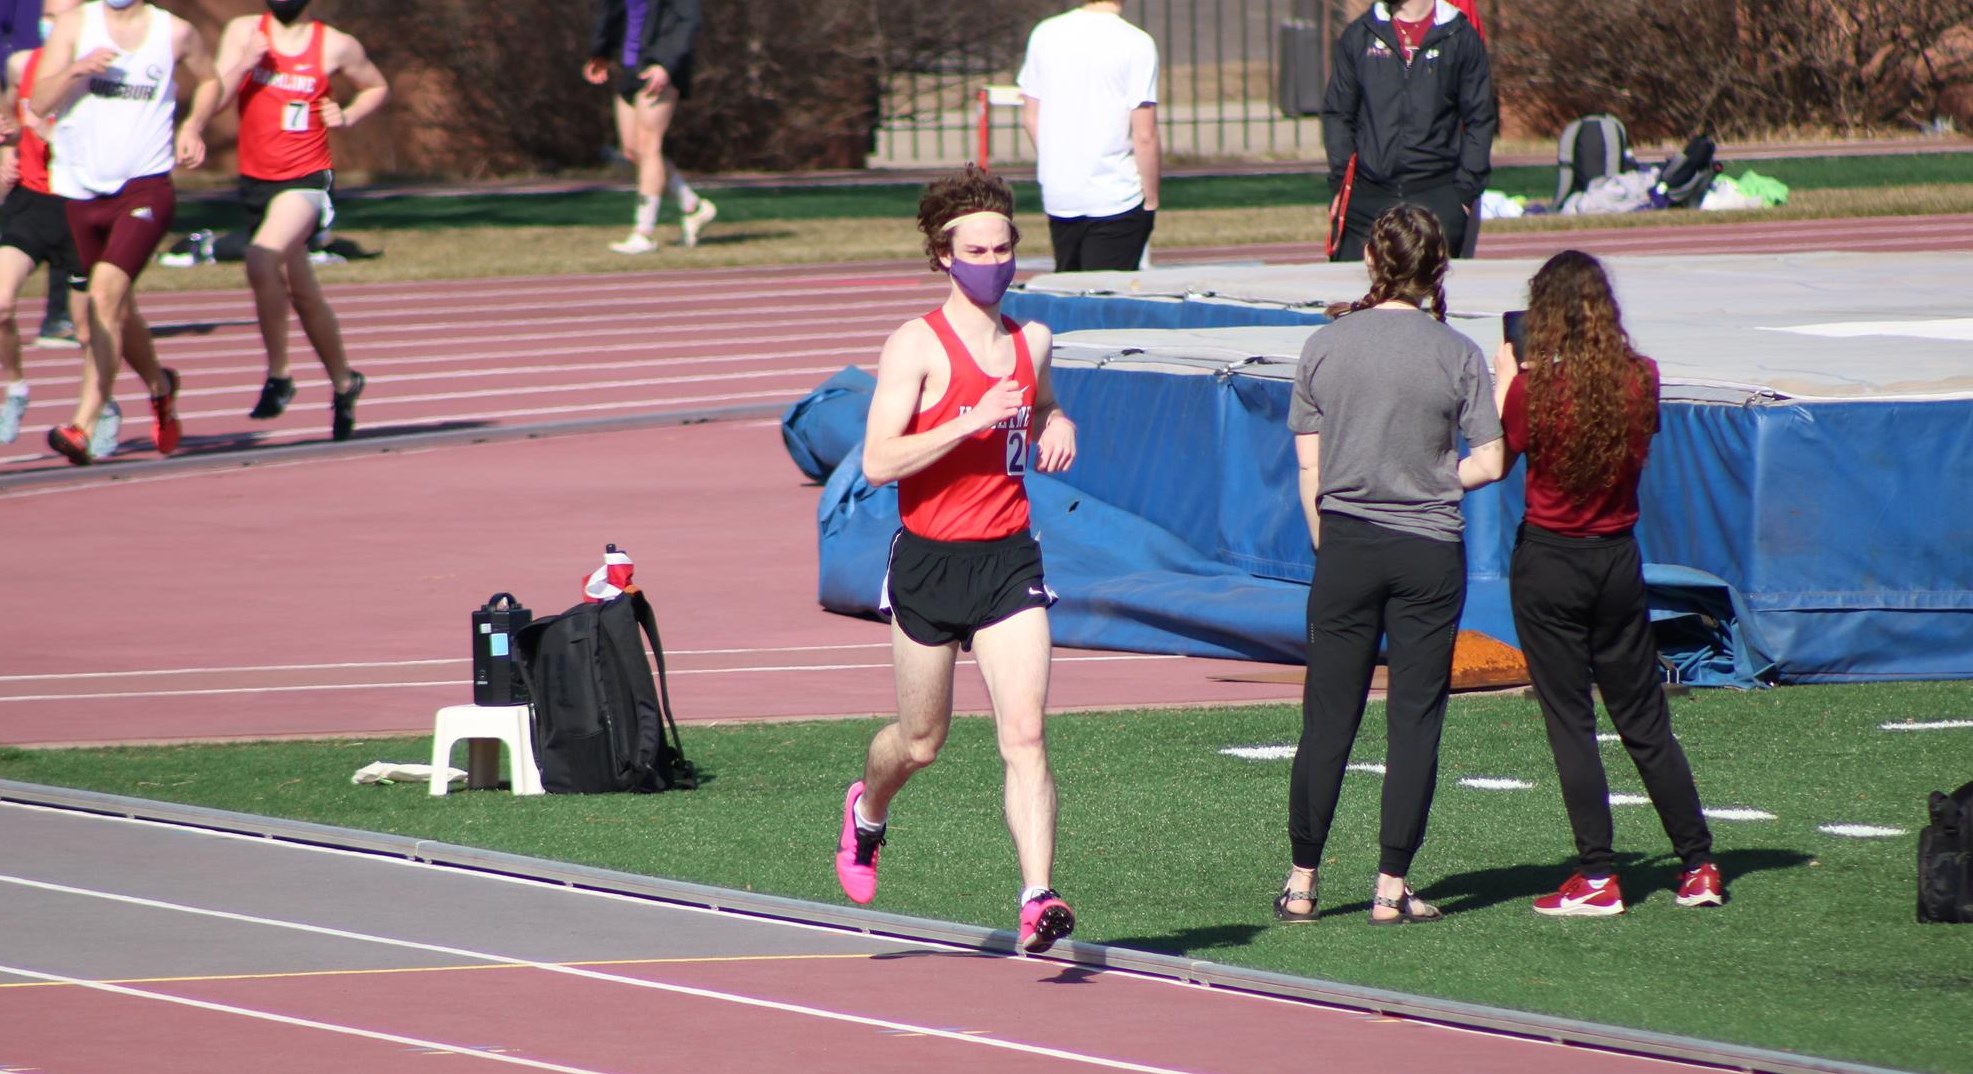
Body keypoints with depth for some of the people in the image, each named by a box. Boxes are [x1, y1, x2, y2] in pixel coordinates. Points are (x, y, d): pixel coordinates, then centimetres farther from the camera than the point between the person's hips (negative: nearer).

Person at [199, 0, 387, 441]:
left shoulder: (336, 47, -2)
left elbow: (377, 87, 16)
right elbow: (214, 99, -5)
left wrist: (346, 118, -1)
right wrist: (245, 62, -19)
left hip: (305, 179, -5)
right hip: (256, 181, 5)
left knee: (262, 258, -30)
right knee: (302, 293, 15)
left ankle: (278, 375, -17)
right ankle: (343, 383, 35)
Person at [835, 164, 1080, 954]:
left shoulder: (1031, 341, 8)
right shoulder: (916, 347, -10)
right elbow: (878, 461, -18)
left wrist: (1057, 429, 7)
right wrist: (972, 422, -27)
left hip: (1009, 559, 3)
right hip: (931, 560, -3)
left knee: (1025, 736, -12)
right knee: (922, 742, 13)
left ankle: (1038, 902, -19)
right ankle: (868, 809, 47)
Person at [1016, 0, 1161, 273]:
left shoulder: (1044, 34, 3)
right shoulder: (1137, 44, -11)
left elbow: (1031, 118, 10)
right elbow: (1145, 135, -13)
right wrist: (1151, 200, -2)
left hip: (1058, 199, 4)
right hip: (1116, 197, -4)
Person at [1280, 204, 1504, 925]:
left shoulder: (1326, 346, -1)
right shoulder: (1457, 355, -6)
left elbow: (1308, 468, 1)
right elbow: (1488, 463, -5)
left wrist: (1326, 545, 12)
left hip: (1347, 545, 2)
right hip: (1429, 553, -1)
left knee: (1327, 719, 8)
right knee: (1414, 721, 4)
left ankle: (1301, 882, 9)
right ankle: (1393, 889, 4)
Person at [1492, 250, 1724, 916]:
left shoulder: (1535, 388, -16)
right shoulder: (1640, 380, -5)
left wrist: (1504, 381, 8)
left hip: (1548, 561, -4)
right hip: (1618, 559, 4)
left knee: (1570, 722, 2)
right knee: (1645, 720, 13)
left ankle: (1596, 877, 0)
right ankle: (1698, 866, 14)